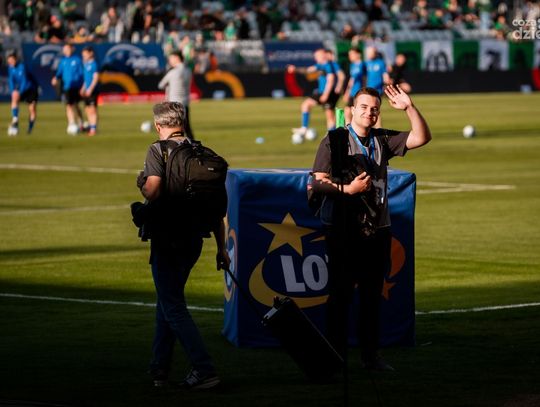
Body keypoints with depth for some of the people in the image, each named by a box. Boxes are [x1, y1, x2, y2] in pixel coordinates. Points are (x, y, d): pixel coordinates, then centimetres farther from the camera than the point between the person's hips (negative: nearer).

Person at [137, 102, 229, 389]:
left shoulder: (158, 150, -10)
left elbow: (152, 191, -24)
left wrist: (141, 183, 0)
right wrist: (221, 247, 13)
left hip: (166, 240, -6)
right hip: (193, 240, 6)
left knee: (173, 306, -2)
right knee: (168, 299, 21)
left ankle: (204, 370, -13)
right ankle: (159, 368, 26)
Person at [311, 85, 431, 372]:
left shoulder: (383, 140, 10)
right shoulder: (334, 141, -4)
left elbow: (421, 137, 4)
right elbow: (318, 183, -8)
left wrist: (409, 108, -8)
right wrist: (348, 189, -20)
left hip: (378, 228, 5)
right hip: (343, 230, -5)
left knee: (372, 294, 10)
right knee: (340, 294, -1)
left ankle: (370, 354, 18)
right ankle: (336, 355, 4)